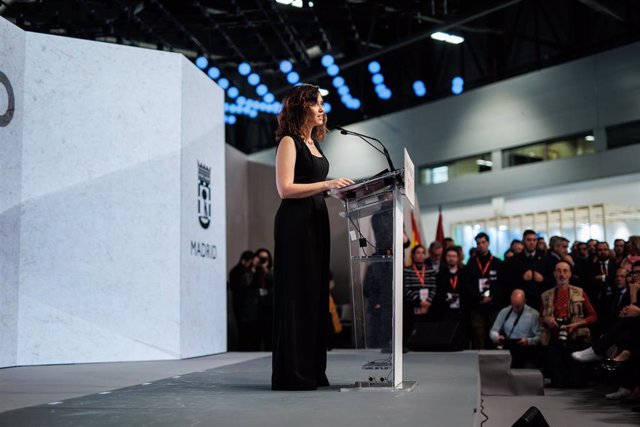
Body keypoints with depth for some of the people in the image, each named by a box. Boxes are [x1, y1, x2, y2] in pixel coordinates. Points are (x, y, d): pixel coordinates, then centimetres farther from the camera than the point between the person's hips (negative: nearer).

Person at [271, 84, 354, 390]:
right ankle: (292, 373, -3)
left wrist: (337, 188, 10)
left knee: (315, 293, 7)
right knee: (296, 293, -8)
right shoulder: (289, 141, -5)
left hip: (316, 222, 9)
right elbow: (285, 188, -15)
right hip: (295, 224, -8)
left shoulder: (313, 142, 20)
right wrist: (326, 184, -19)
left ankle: (312, 370, 12)